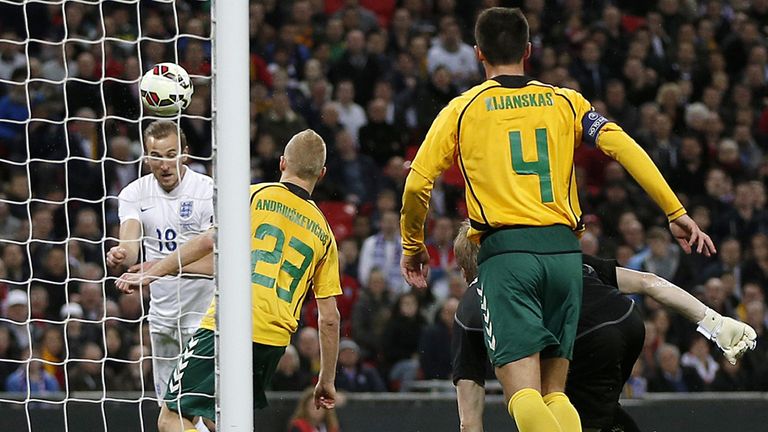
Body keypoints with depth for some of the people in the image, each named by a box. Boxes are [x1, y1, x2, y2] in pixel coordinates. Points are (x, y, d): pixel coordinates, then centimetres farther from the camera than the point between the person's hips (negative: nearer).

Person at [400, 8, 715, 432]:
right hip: (563, 249, 3)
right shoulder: (564, 101, 14)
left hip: (505, 252, -3)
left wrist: (412, 245, 22)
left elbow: (416, 185, 5)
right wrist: (676, 213, 0)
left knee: (523, 395, -12)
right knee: (554, 394, 13)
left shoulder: (462, 109, 9)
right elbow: (622, 146, 0)